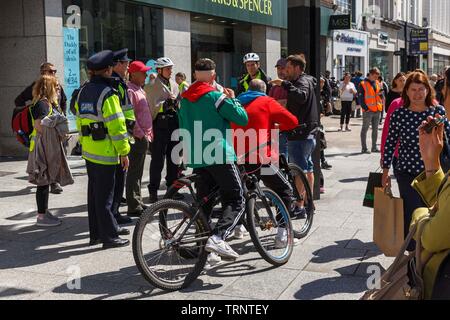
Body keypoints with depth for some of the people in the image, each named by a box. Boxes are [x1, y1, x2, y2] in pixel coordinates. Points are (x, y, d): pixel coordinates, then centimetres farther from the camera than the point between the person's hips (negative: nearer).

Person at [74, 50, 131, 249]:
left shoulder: (83, 92, 10)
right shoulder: (107, 93, -16)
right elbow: (116, 125, -19)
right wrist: (124, 151, -13)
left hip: (88, 150, 8)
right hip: (105, 153, -8)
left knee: (94, 193, 16)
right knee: (105, 196, -2)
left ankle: (96, 232, 25)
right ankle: (109, 236, 6)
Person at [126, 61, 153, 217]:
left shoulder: (140, 90, 18)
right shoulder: (130, 91, -14)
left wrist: (149, 133, 18)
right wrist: (141, 134, -18)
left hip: (144, 137, 10)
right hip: (137, 138, -10)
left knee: (138, 172, 16)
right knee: (134, 172, -5)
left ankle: (138, 202, 26)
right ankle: (134, 207, -1)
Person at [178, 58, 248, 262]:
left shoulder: (184, 98, 12)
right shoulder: (216, 97, -8)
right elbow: (242, 119, -5)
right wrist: (233, 99, 9)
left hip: (195, 157, 7)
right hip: (219, 155, -6)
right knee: (236, 200, -2)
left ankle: (204, 249, 12)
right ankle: (218, 238, -22)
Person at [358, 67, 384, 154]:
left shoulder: (378, 84, 12)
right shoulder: (363, 84, -6)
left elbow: (381, 97, 15)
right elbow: (360, 98, -9)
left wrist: (381, 93, -8)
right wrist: (365, 108, -16)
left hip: (377, 110, 6)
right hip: (368, 111, -6)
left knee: (375, 129, 12)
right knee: (365, 129, -1)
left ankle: (374, 147, 20)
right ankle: (364, 148, 2)